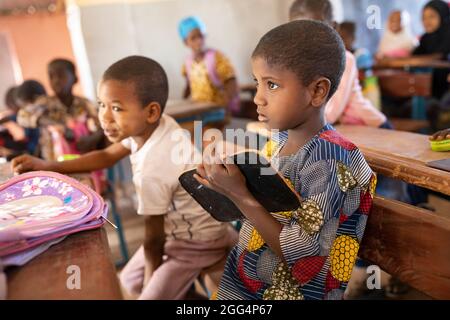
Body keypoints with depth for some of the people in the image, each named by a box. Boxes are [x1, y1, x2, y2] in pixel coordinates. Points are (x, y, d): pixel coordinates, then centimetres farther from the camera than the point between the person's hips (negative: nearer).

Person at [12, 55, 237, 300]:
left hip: (198, 242, -9)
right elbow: (107, 156, 6)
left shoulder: (151, 170, -36)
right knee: (129, 281, 21)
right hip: (177, 227, 9)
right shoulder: (148, 127, -12)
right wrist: (48, 166, 2)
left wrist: (150, 280, -2)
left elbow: (153, 237, -21)